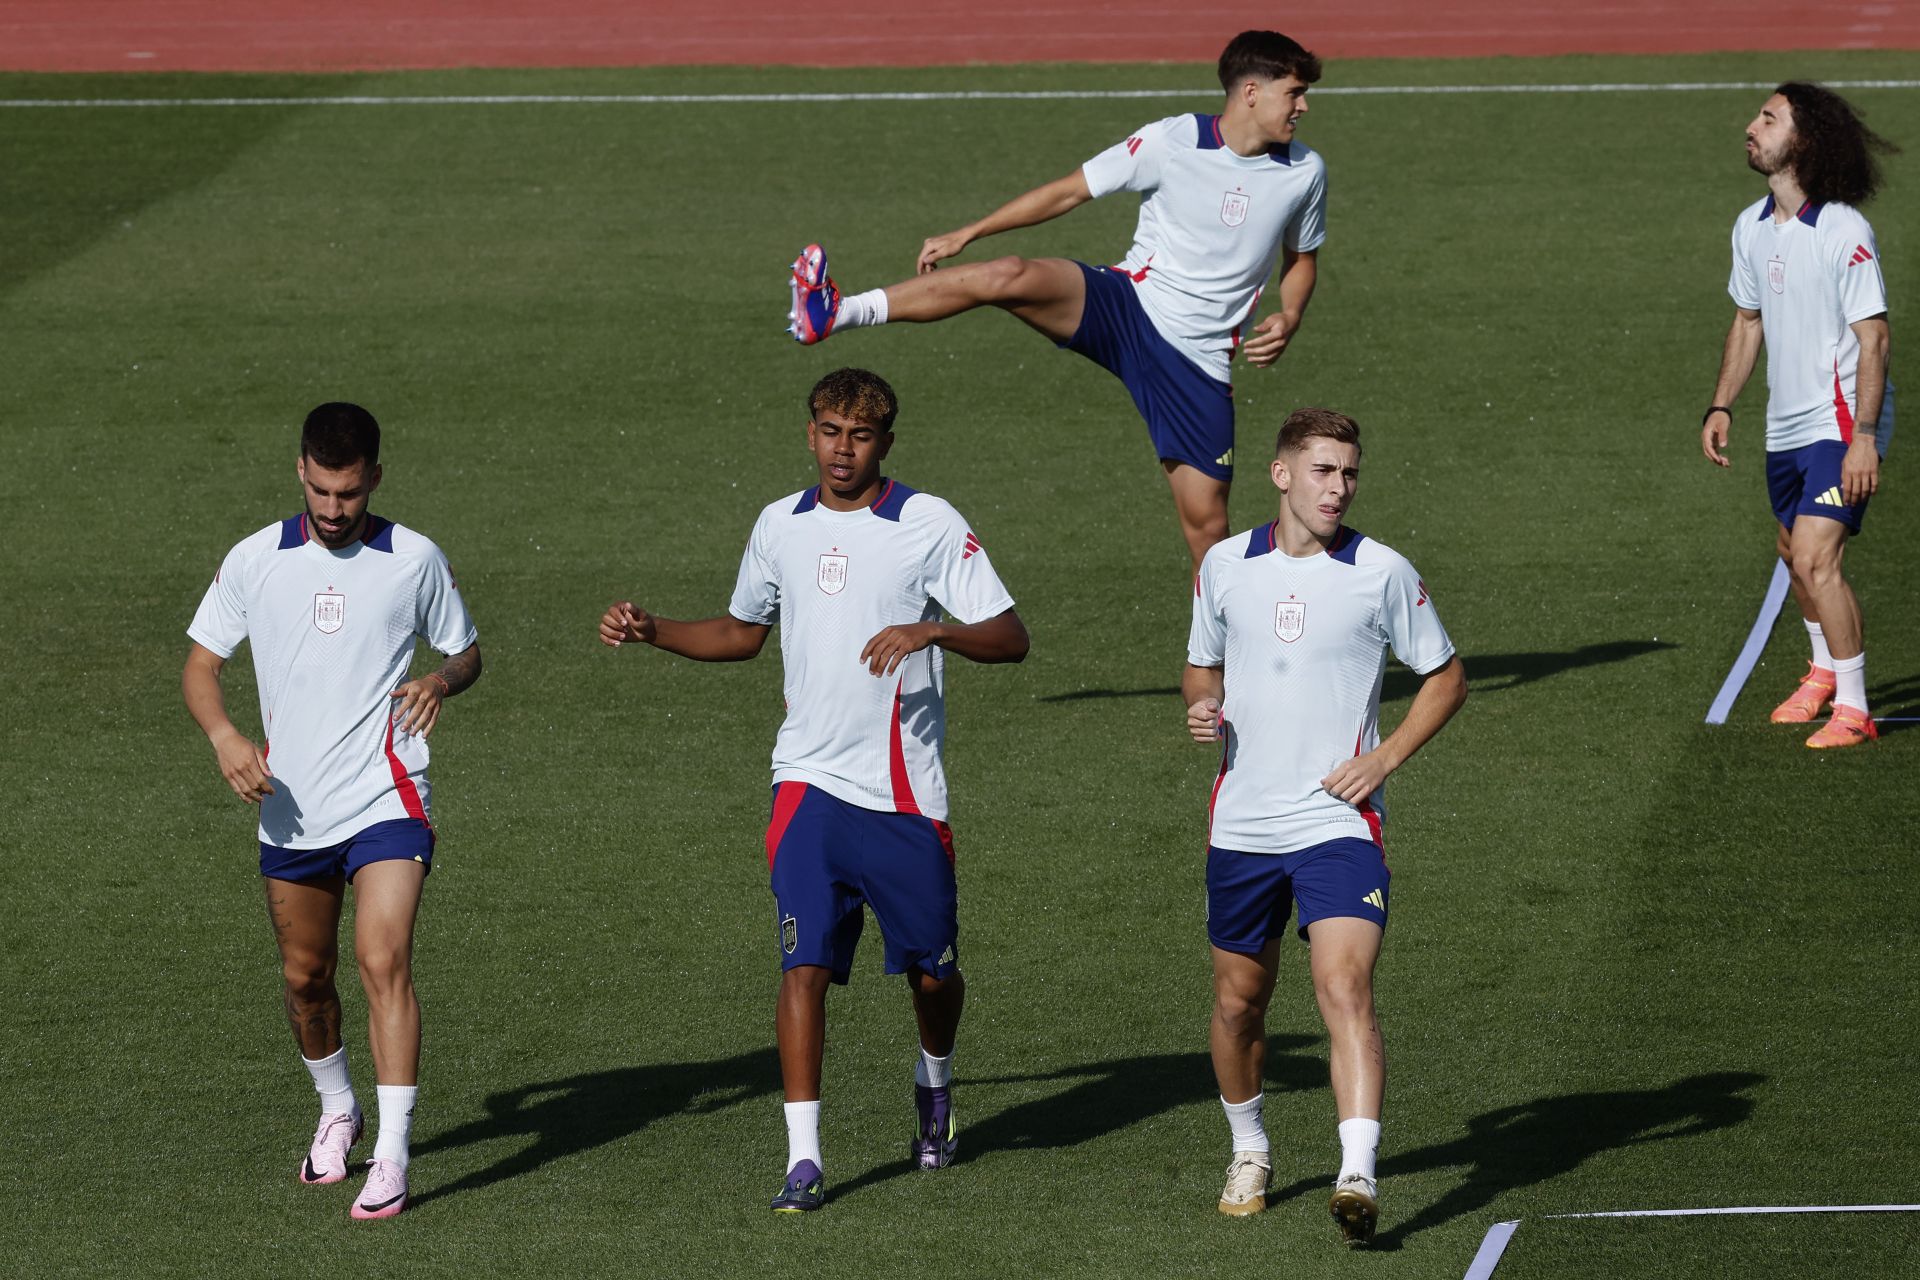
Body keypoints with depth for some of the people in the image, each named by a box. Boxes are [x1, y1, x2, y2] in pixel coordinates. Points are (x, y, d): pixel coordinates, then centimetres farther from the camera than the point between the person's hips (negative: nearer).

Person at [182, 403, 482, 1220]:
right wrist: (225, 736, -13)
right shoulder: (254, 561, 1)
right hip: (290, 807, 3)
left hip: (386, 800, -3)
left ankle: (391, 1158, -19)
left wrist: (440, 680, -13)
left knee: (384, 962, -17)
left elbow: (466, 652, 11)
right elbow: (200, 665, 7)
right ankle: (337, 1110, 40)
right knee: (305, 977, 14)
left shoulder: (414, 560, -2)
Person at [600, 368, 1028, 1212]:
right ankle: (803, 1162, -10)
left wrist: (932, 632, -27)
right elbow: (742, 631, 25)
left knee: (930, 969, 10)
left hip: (905, 790, -2)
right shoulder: (780, 526, 8)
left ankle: (935, 1086, 42)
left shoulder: (929, 525, -5)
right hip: (810, 783, 2)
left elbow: (1009, 638, -9)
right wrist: (651, 632, 12)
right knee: (806, 962, -11)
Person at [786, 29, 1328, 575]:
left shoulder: (1304, 173, 5)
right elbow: (1067, 192, 1)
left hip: (1200, 361, 2)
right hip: (1128, 304, -2)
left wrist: (1288, 319, 0)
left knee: (1207, 524, -6)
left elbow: (1302, 258, 22)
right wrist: (966, 234, -2)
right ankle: (835, 314, -35)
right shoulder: (1172, 141, -6)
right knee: (1010, 277, -29)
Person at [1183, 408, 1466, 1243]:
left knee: (1345, 991, -19)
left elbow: (1445, 678, 6)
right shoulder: (1226, 566, 4)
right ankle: (1249, 1152, 36)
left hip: (1339, 822, -4)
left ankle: (1357, 1177, -26)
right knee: (1237, 1002, 13)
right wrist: (1202, 709, -4)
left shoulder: (1382, 574, -4)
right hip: (1242, 823, 4)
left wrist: (1385, 758, -7)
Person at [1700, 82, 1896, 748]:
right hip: (1784, 428, 8)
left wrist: (1865, 435, -22)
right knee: (1796, 556, 20)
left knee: (1817, 559, -17)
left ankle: (1852, 709, -10)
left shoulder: (1845, 233, -17)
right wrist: (1721, 406, 13)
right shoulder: (1751, 227, 5)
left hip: (1840, 426, -8)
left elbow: (1873, 339, -17)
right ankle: (1824, 669, 44)